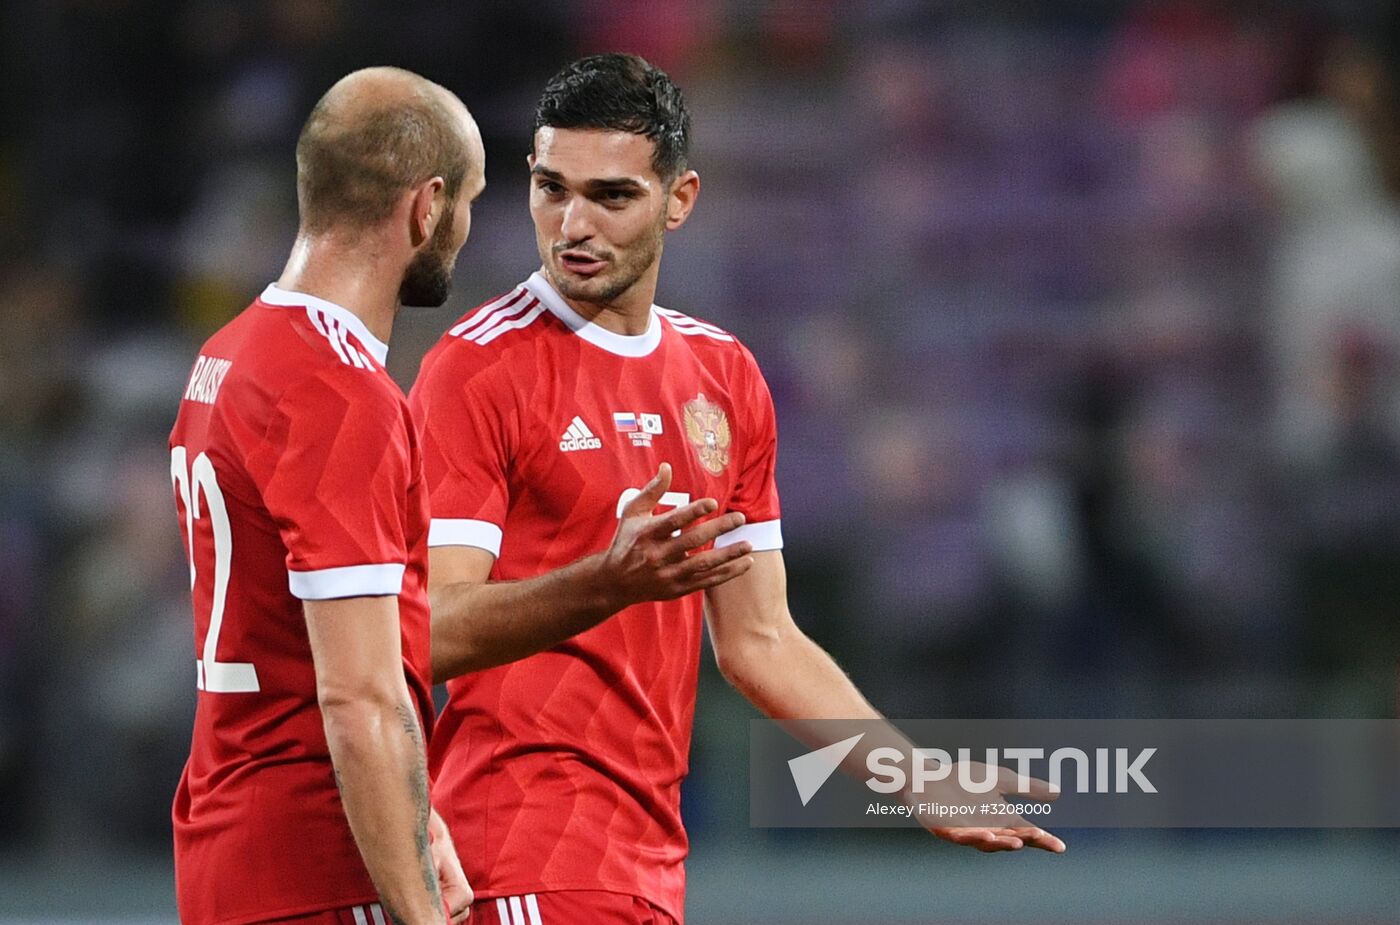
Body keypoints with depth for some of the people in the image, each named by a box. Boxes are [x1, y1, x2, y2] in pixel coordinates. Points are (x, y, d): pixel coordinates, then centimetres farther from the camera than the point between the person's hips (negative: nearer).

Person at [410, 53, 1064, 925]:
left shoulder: (725, 376, 13)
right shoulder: (477, 369, -8)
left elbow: (758, 640, 19)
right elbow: (430, 633, -16)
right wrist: (606, 583, -31)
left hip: (651, 853, 6)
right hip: (529, 855, -6)